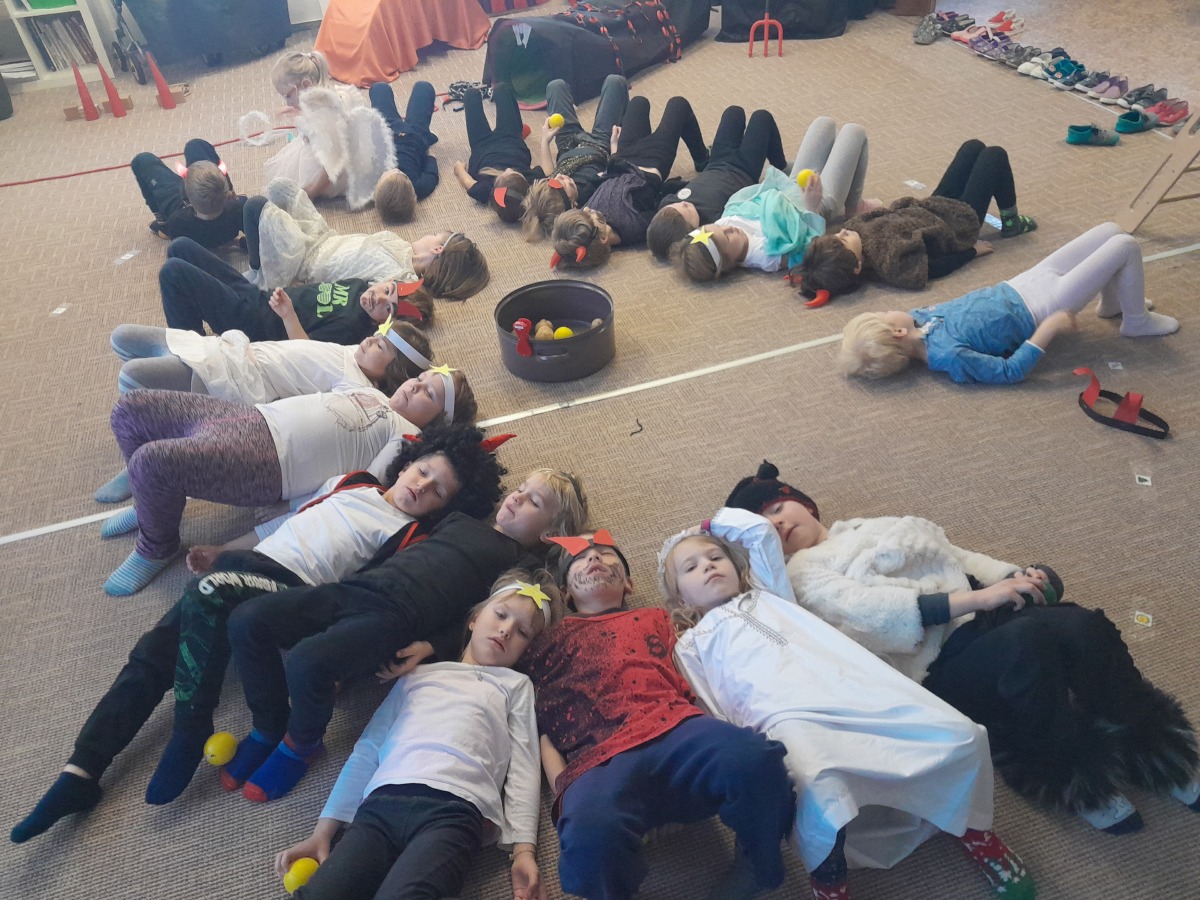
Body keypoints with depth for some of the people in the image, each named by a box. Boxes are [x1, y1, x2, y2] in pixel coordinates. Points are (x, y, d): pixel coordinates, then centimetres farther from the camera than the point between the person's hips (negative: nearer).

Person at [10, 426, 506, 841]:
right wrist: (221, 553, 25)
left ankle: (191, 732, -20)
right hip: (242, 562, 6)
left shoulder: (407, 536, 4)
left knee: (208, 596, -32)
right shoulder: (354, 483, 21)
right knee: (150, 655, -7)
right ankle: (79, 775, -3)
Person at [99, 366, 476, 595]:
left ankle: (157, 549, 7)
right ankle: (154, 504, 28)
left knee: (150, 461, -23)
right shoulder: (370, 391, 20)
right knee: (130, 408, 7)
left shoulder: (406, 436, -5)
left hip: (264, 460, -8)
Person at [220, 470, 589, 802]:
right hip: (354, 587, 7)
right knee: (247, 620, -9)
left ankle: (301, 744, 4)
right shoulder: (461, 520, 26)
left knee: (308, 661, -31)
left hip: (397, 616, -6)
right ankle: (269, 729, 13)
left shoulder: (523, 564, 7)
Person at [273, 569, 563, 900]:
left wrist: (524, 848, -3)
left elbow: (523, 768, 11)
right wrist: (323, 831, 13)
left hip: (455, 807, -2)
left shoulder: (516, 684, 23)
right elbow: (367, 751, 22)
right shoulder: (418, 675, 30)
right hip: (382, 802, 3)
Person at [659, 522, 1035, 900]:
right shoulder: (691, 644, 24)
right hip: (789, 717, -4)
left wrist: (717, 523, 42)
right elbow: (711, 714, 11)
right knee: (822, 797, -36)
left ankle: (969, 826, 17)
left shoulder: (766, 593, 34)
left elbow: (762, 532, 28)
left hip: (855, 688, 4)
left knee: (961, 736, -11)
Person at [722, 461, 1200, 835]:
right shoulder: (802, 573, 3)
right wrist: (976, 598, -19)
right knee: (1028, 643, -33)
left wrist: (1013, 575, 4)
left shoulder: (876, 524, 26)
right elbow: (868, 611, -13)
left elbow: (955, 555, 25)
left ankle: (1154, 754, -2)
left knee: (1083, 625, -22)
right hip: (937, 667, -6)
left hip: (986, 616, 6)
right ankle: (1077, 782, -12)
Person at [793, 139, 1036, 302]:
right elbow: (931, 267, -29)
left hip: (934, 207, 7)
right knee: (995, 154, 9)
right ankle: (1011, 222, 34)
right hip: (960, 222, -6)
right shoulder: (890, 262, -44)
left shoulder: (857, 227, -25)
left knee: (974, 147, 24)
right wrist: (973, 250, -17)